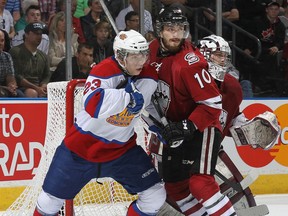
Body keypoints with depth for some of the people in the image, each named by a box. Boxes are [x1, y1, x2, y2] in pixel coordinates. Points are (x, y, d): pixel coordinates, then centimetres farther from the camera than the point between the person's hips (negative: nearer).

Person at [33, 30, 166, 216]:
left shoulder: (150, 76, -6)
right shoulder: (103, 71, -24)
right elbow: (93, 106, -42)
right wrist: (127, 94, -43)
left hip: (121, 149, 4)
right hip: (83, 145, -4)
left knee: (155, 196, -5)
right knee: (52, 198, 4)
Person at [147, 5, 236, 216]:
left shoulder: (190, 62, -27)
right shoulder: (154, 50, -3)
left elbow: (213, 103, -27)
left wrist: (188, 127, -30)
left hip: (202, 128, -8)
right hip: (175, 127, 8)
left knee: (200, 184, -23)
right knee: (174, 186, 12)